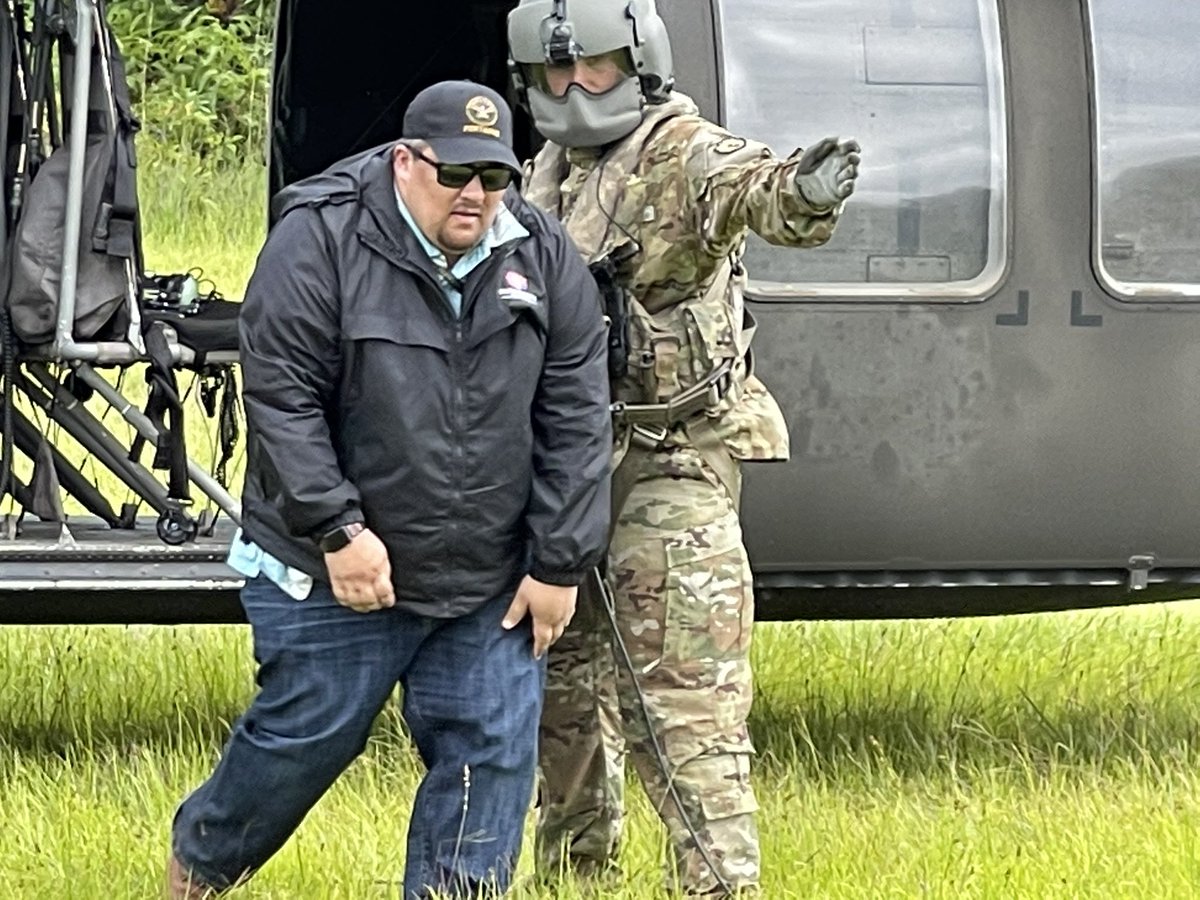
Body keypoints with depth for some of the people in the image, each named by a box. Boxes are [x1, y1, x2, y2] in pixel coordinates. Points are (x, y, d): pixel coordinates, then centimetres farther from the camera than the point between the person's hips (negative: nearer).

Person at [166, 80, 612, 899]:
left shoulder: (544, 259, 0)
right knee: (307, 735, 6)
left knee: (491, 752, 0)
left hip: (492, 582, 4)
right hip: (336, 569, -4)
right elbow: (280, 400, -14)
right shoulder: (320, 242, -13)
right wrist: (337, 531, -19)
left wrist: (560, 563, -5)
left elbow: (576, 420, 0)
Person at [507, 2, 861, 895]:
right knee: (567, 681, 19)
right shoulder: (550, 173, 13)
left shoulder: (680, 152, -13)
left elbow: (743, 185, -37)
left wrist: (800, 194, -58)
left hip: (669, 462, -9)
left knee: (682, 695, -14)